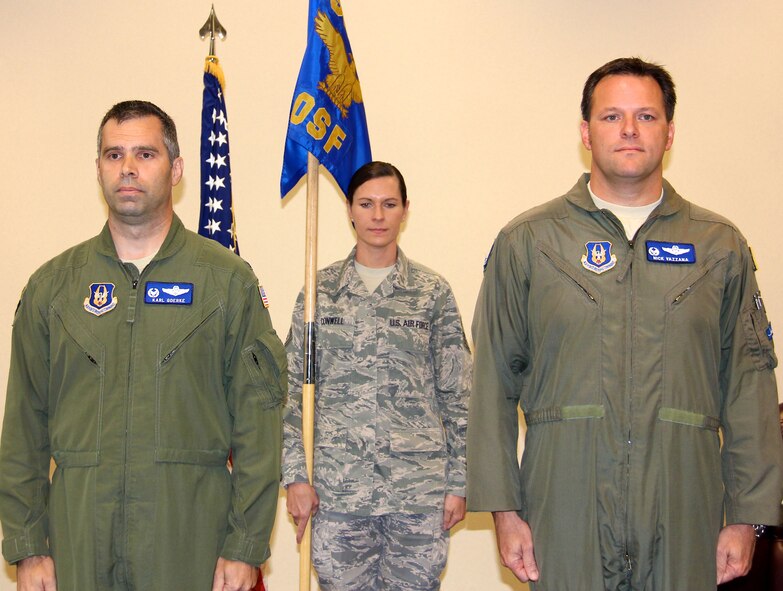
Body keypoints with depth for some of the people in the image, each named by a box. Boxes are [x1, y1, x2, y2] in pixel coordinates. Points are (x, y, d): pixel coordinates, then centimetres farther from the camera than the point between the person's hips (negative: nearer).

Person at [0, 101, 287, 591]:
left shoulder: (228, 279, 1)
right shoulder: (53, 285, 8)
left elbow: (258, 417, -2)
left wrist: (246, 548, -7)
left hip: (191, 537, -1)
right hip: (78, 542, 2)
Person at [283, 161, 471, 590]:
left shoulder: (433, 292, 5)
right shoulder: (320, 290, 6)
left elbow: (456, 395, 5)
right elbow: (294, 389, 6)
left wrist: (458, 482, 1)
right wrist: (294, 474, -1)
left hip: (419, 489, 0)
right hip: (336, 489, 0)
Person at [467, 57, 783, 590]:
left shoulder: (721, 245, 8)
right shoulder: (527, 241, 5)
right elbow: (494, 382, 3)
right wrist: (504, 508, -3)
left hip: (684, 521, 1)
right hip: (565, 518, -1)